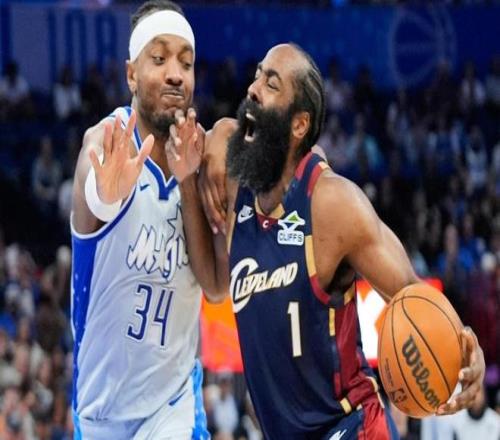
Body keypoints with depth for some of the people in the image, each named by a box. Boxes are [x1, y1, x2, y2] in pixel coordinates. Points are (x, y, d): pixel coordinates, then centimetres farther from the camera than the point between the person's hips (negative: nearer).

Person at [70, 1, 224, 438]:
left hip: (172, 400, 1)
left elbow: (215, 286, -9)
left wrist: (188, 184, -22)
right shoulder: (107, 141, -15)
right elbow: (90, 209, -40)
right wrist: (107, 195, -65)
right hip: (100, 402, -1)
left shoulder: (199, 155, -3)